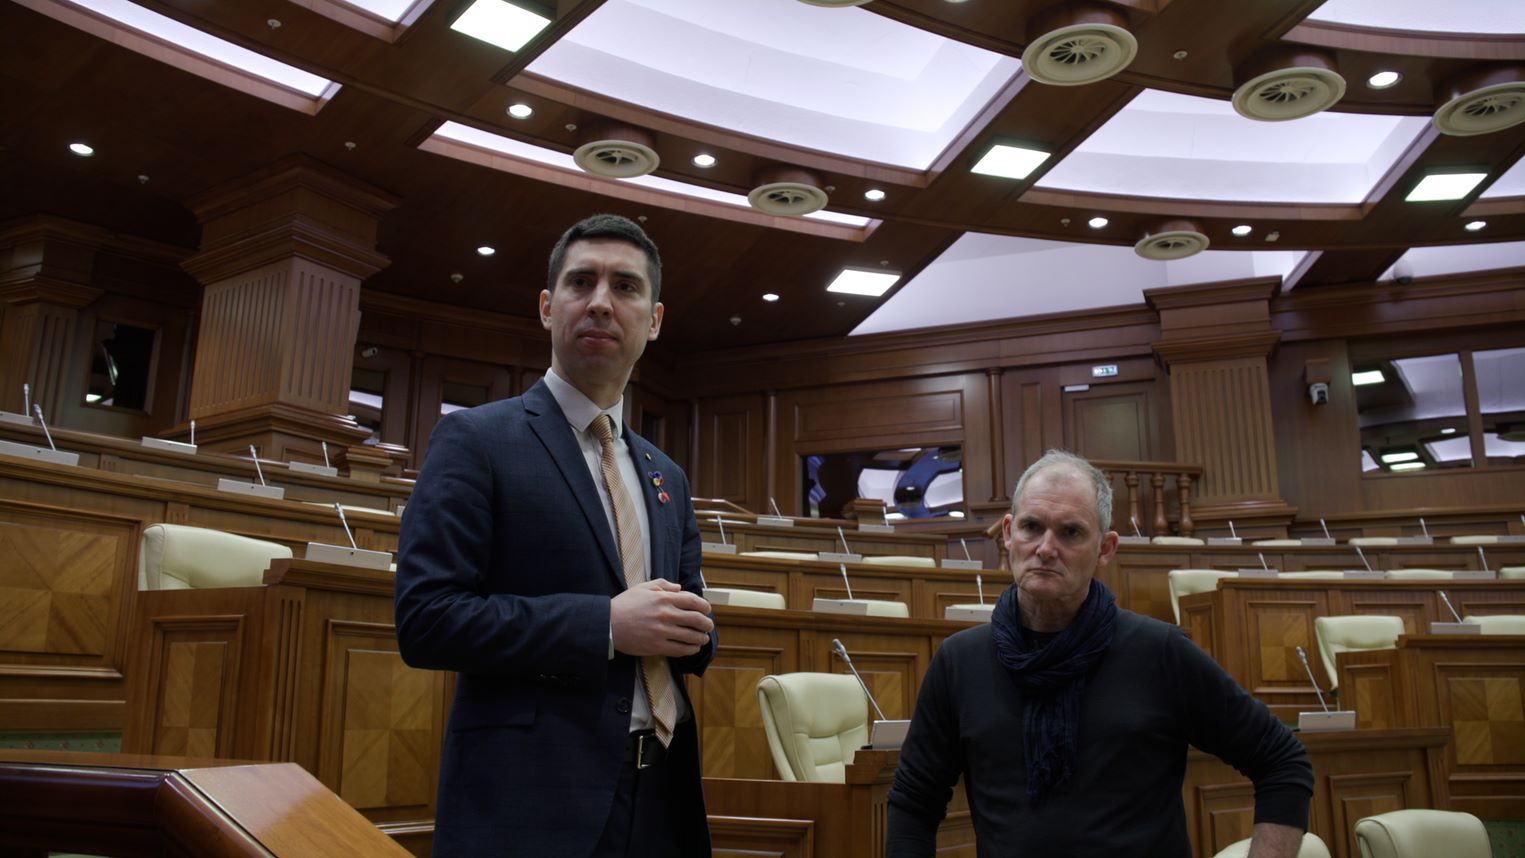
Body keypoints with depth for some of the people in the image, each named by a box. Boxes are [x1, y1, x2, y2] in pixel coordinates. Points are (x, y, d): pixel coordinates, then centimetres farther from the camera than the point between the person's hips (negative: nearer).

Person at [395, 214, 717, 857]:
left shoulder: (668, 479, 14)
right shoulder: (476, 441, -4)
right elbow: (426, 619, -14)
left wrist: (691, 629, -4)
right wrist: (606, 624, -19)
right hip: (530, 805, -5)